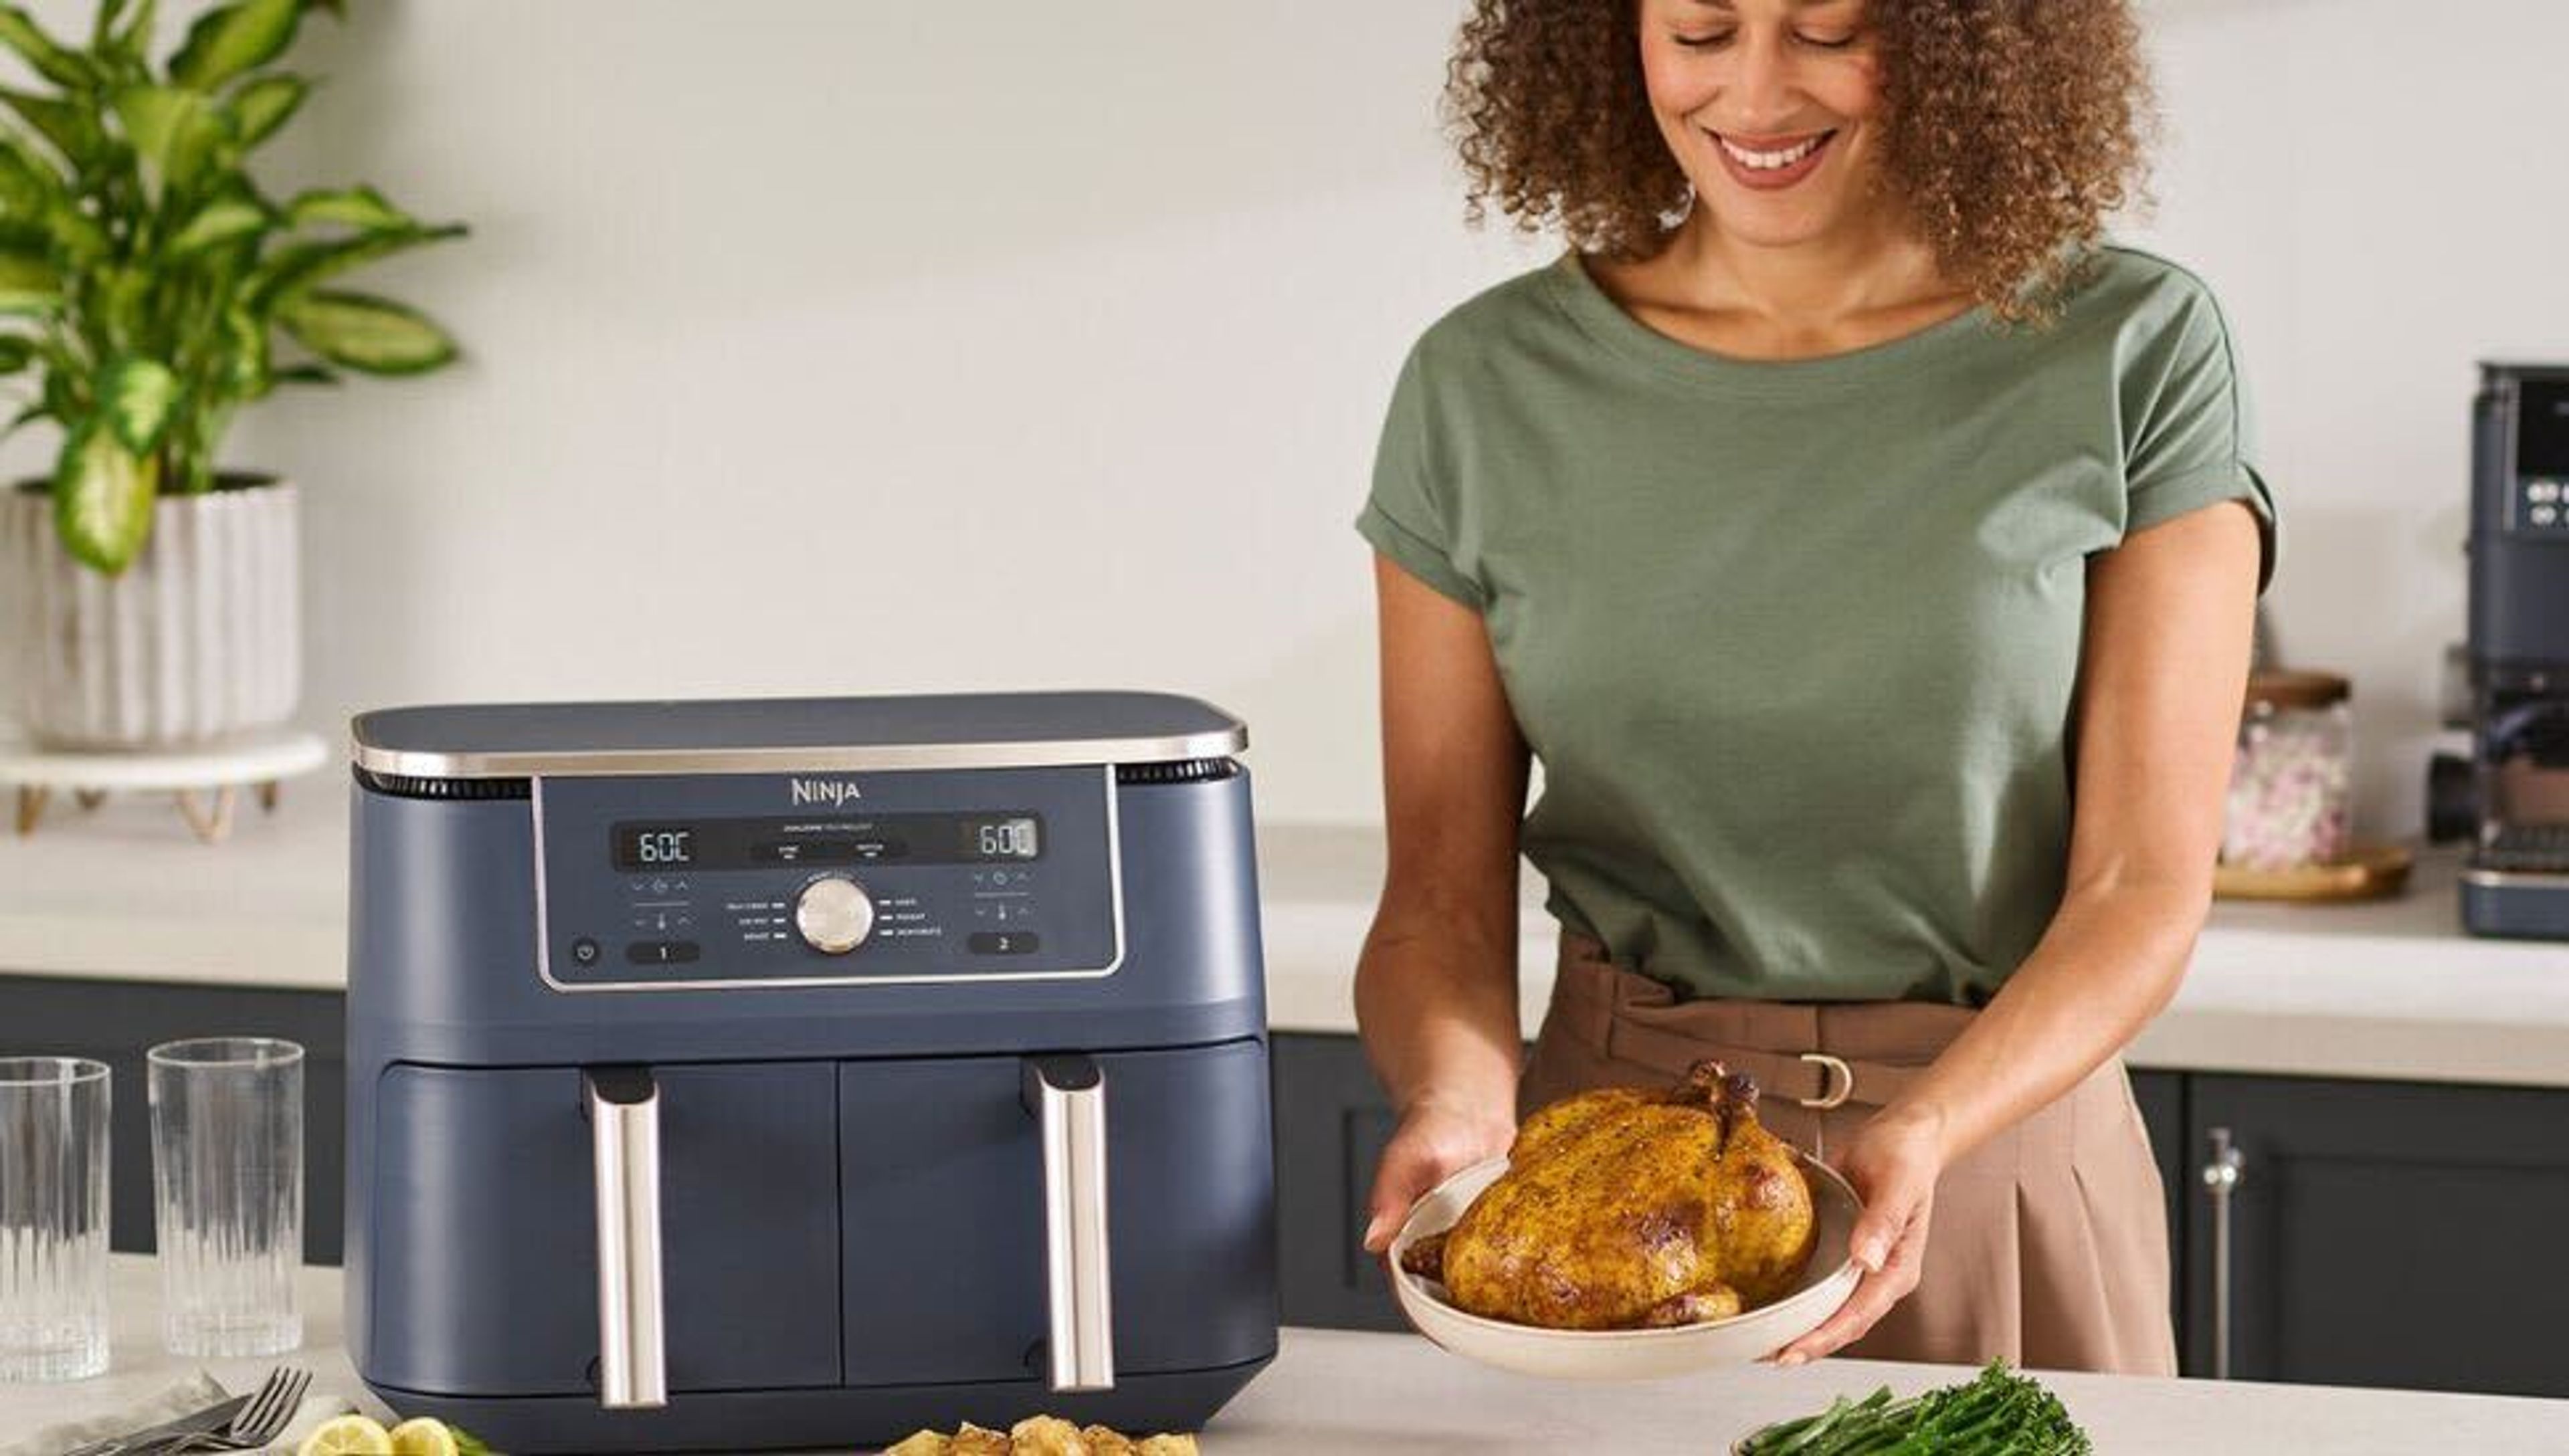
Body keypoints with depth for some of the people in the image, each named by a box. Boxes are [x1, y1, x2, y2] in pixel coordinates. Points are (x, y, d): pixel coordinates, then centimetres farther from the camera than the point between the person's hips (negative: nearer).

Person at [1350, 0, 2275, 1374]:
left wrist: (1921, 1135, -26)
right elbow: (1442, 894, -1)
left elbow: (2144, 888, -10)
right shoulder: (1485, 389, -2)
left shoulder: (2130, 356, -7)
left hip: (2000, 1140, -1)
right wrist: (1458, 1104, -22)